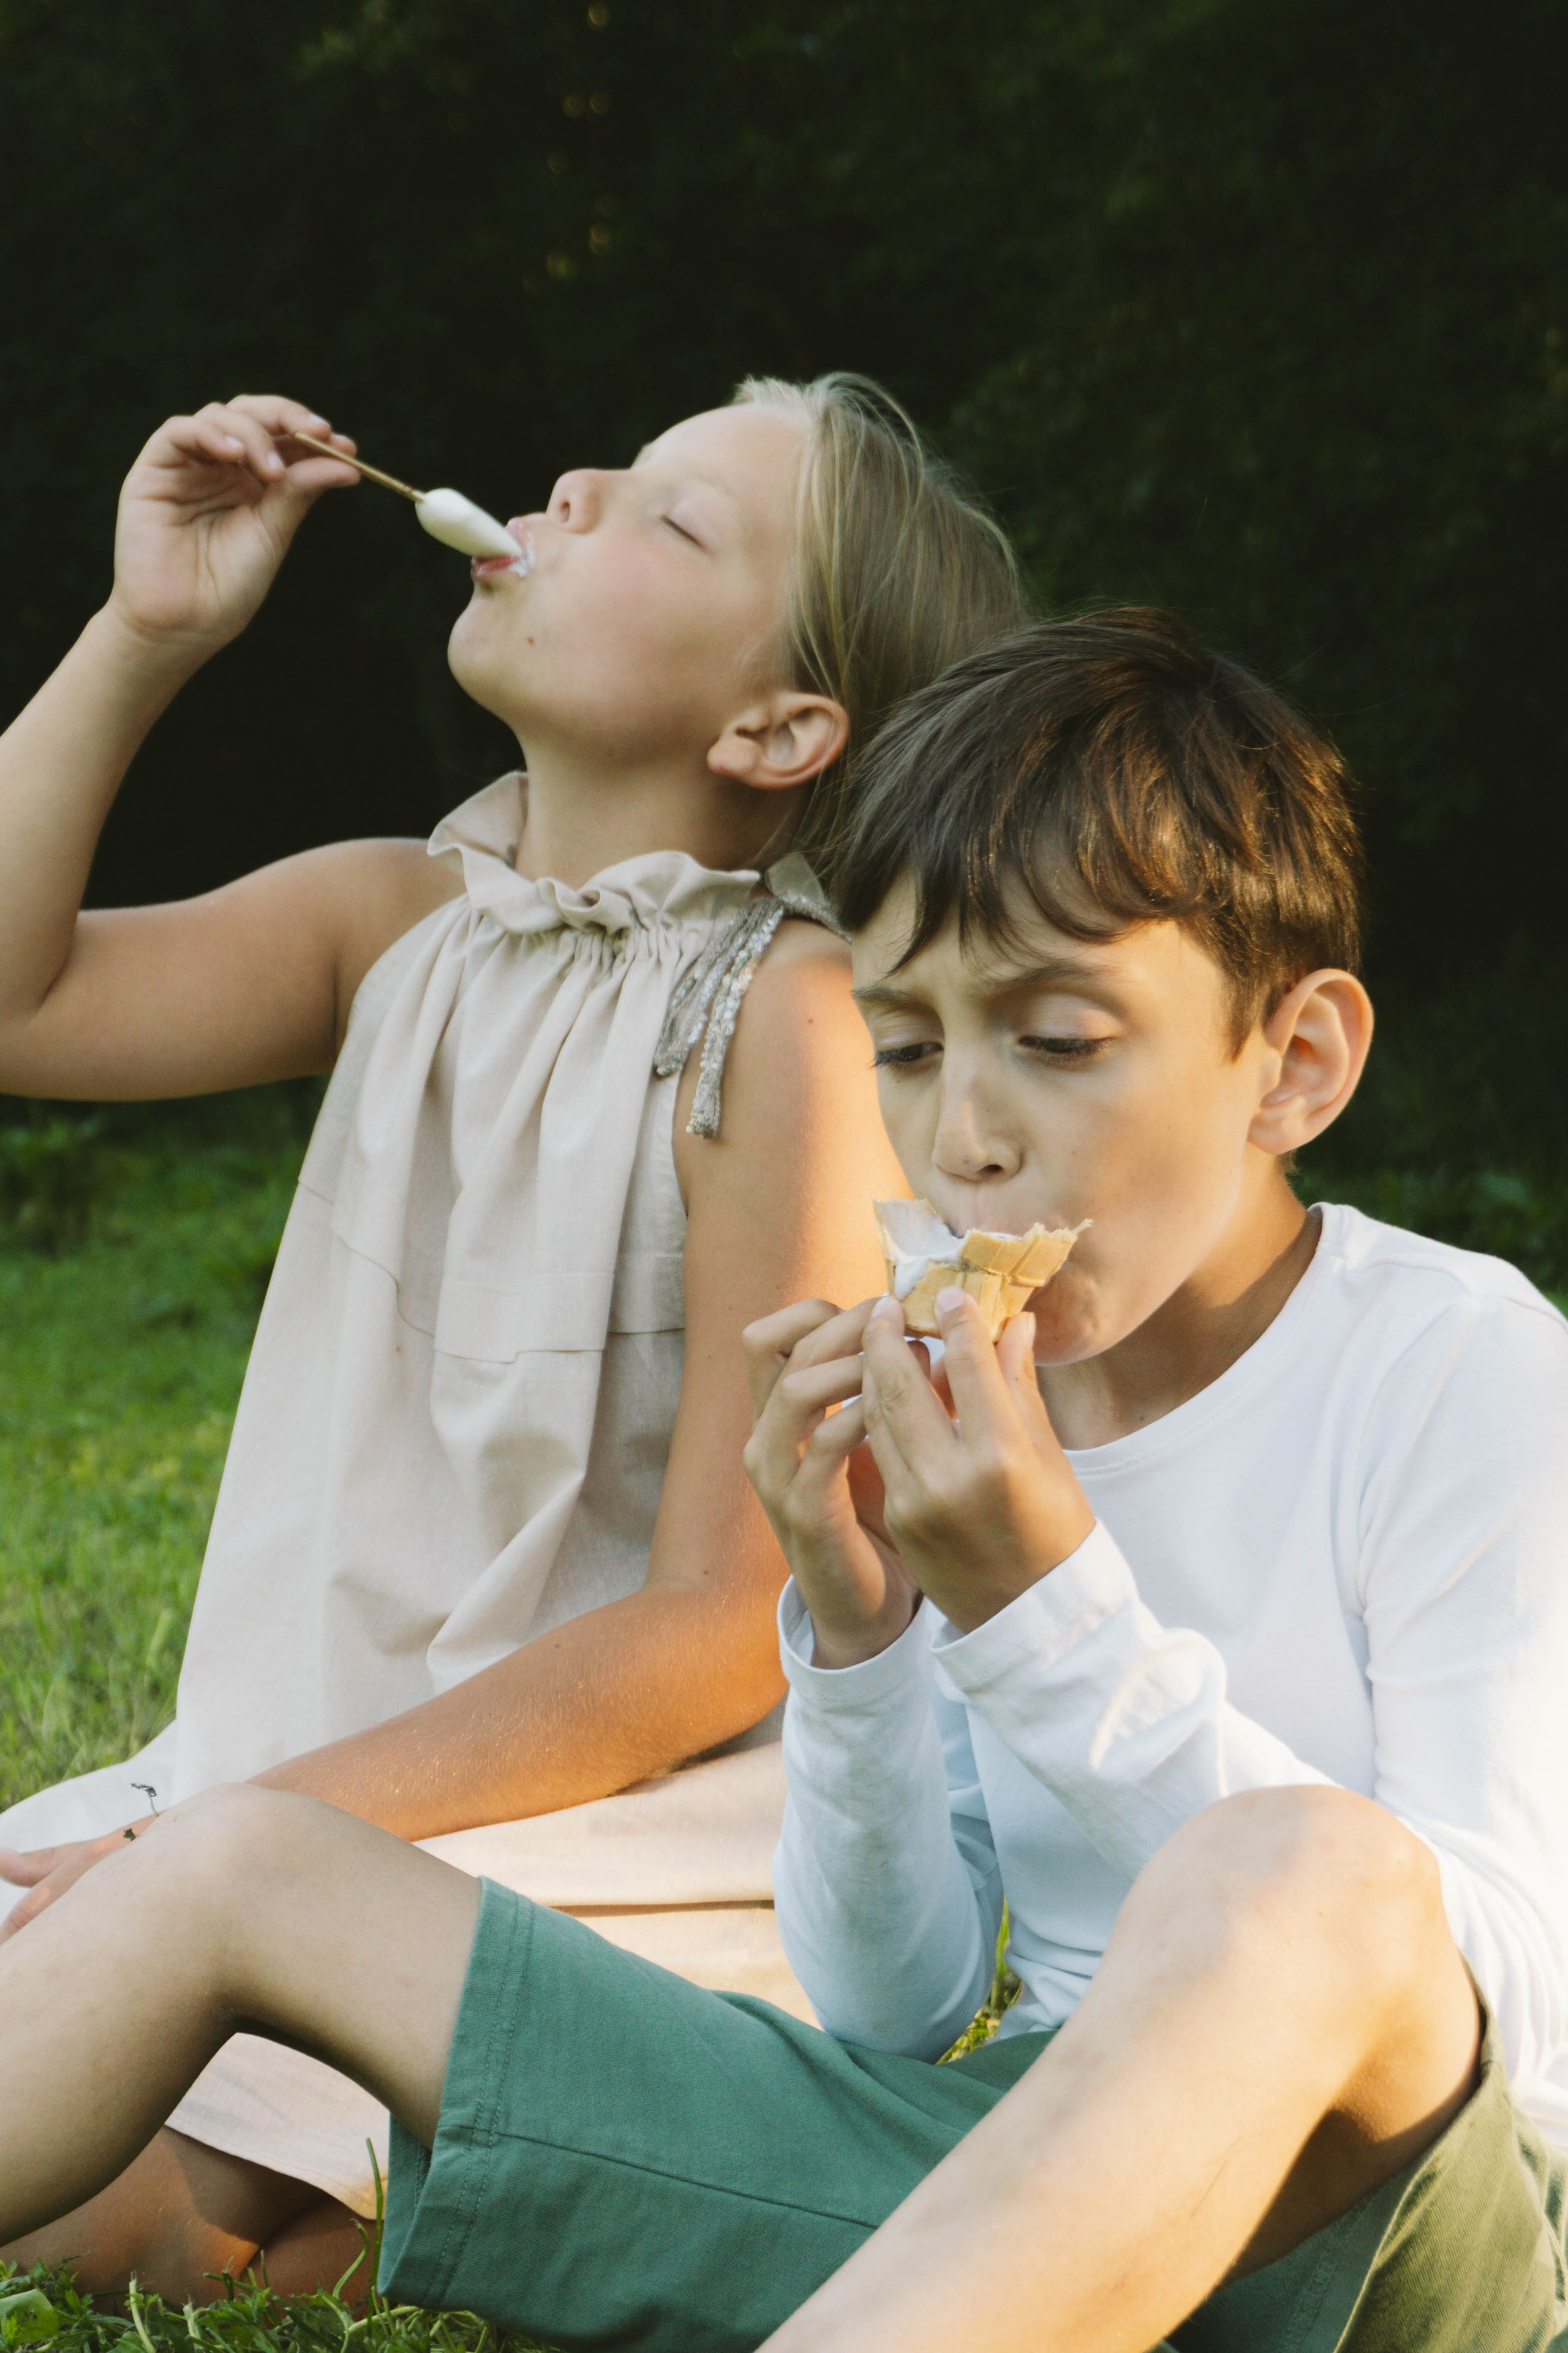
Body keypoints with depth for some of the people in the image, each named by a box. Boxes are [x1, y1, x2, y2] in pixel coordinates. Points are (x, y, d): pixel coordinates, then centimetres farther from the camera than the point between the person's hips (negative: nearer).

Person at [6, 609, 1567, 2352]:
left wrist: (1053, 1614, -22)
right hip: (1019, 2150, 6)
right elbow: (900, 2011, 9)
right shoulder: (959, 1407, 6)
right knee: (244, 1868, 3)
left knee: (1295, 1869, -42)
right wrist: (856, 1638, -10)